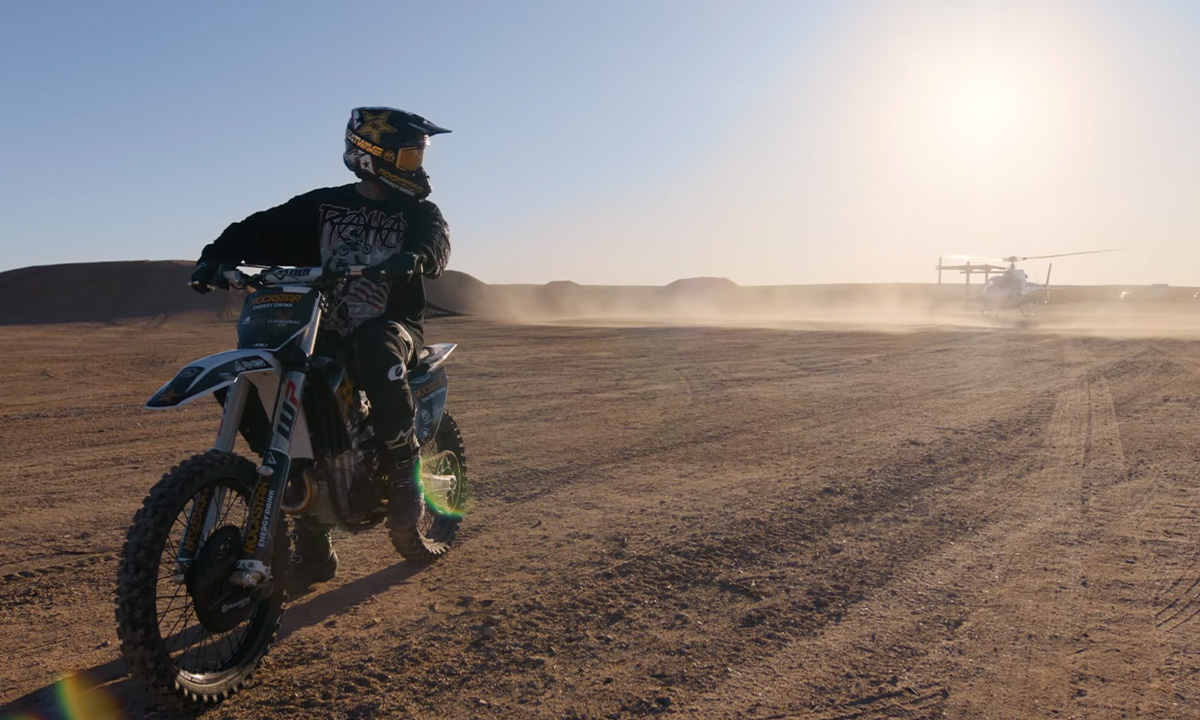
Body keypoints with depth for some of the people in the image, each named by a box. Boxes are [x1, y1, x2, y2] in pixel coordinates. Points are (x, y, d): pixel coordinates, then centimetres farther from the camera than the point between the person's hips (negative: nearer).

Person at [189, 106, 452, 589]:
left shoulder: (417, 211, 6)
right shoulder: (320, 206, 11)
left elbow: (437, 241, -15)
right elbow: (262, 229, 2)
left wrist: (416, 257, -38)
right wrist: (217, 255, -16)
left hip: (394, 327, -3)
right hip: (326, 335, 3)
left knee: (378, 351, -38)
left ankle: (404, 472, -21)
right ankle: (313, 552, 8)